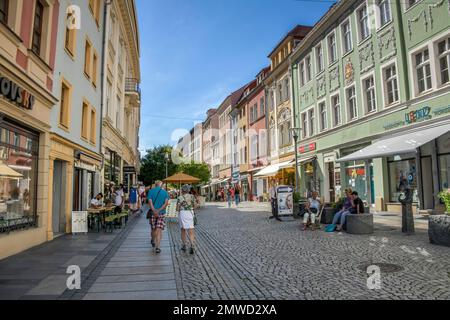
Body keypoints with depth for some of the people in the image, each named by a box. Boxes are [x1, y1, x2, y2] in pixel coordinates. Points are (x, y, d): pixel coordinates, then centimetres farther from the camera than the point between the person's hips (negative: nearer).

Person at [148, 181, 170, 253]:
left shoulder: (151, 191, 2)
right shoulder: (165, 192, 3)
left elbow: (150, 202, -10)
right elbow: (166, 203, -9)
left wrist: (154, 211, -19)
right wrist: (159, 210, -14)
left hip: (152, 213, 1)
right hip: (162, 213, -1)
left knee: (153, 229, 19)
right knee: (159, 230, -3)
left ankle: (153, 241, 41)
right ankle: (157, 247, -10)